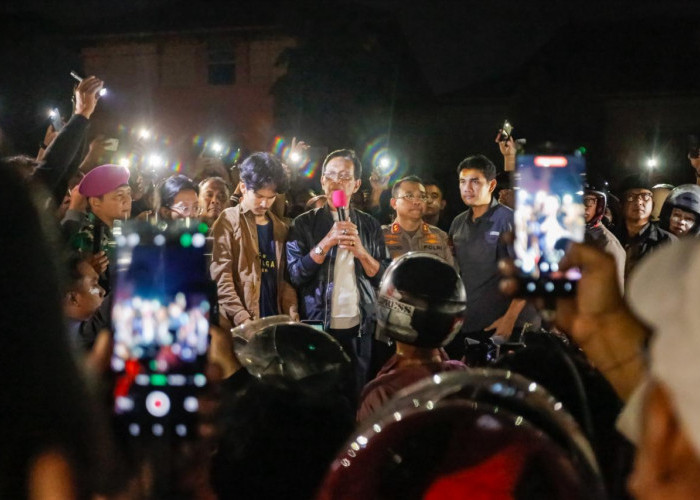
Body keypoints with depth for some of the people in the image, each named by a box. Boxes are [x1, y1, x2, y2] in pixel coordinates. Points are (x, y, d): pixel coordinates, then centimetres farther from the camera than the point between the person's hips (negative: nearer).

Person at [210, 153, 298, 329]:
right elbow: (221, 277, -9)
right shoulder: (228, 222, -1)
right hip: (239, 326, -5)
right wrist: (242, 318, -19)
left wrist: (292, 314, -1)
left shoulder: (280, 228, 15)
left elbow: (285, 277, 15)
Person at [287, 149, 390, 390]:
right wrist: (326, 243, -19)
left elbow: (384, 277, 3)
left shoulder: (370, 225, 7)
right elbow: (294, 275, -9)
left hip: (360, 328, 2)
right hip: (317, 326, -2)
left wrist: (362, 253, -14)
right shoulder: (304, 224, 0)